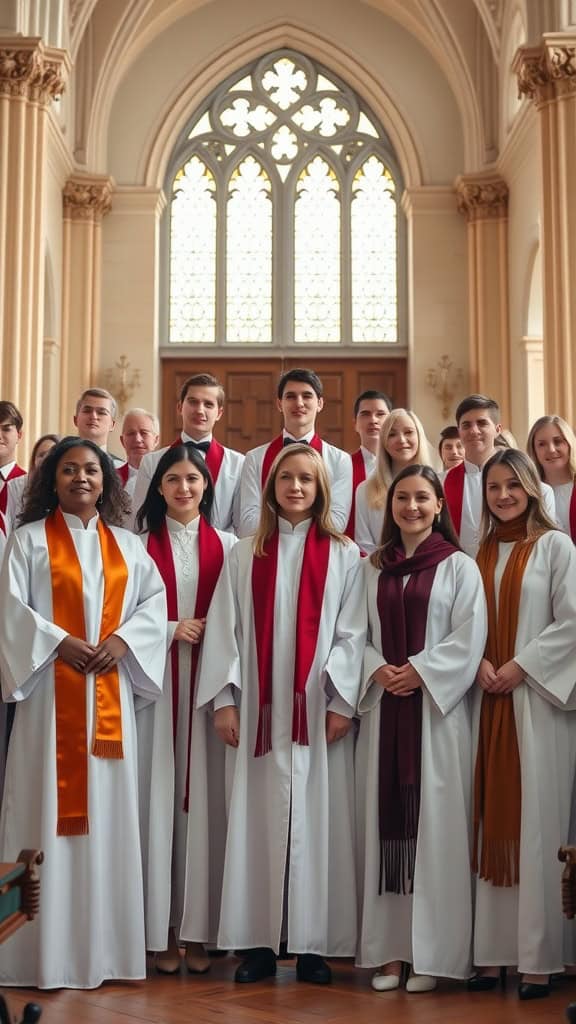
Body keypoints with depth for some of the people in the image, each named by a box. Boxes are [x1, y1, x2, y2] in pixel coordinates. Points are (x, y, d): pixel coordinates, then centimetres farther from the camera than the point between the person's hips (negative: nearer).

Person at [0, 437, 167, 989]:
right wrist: (58, 642, -15)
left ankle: (104, 945, 12)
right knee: (49, 810, -4)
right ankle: (47, 950, 1)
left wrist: (122, 639, -8)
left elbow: (155, 600, 9)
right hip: (51, 691, -3)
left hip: (109, 695, 3)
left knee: (108, 810, 4)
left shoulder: (127, 544, 15)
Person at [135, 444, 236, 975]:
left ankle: (198, 928, 8)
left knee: (205, 797, 0)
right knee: (158, 795, -2)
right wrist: (171, 629, -10)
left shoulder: (226, 545, 9)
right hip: (156, 678, -1)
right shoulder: (141, 545, 6)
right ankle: (161, 929, 7)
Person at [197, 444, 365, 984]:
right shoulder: (244, 554, 11)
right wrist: (223, 698, -4)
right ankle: (259, 941, 7)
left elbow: (352, 632, 0)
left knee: (316, 816, -1)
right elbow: (225, 628, 5)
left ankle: (314, 943, 6)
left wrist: (342, 701, -9)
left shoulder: (343, 554, 6)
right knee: (259, 817, 1)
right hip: (260, 707, 1)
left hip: (319, 706, -1)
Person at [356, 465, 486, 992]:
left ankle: (432, 952, 3)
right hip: (383, 707, 4)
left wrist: (419, 671, -16)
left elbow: (469, 639, -6)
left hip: (437, 708, -3)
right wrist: (378, 670, -8)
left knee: (434, 825, -3)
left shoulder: (459, 566, 2)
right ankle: (389, 949, 9)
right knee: (385, 821, 3)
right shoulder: (374, 568, 14)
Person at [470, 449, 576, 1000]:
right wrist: (479, 663, -7)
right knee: (490, 823, 4)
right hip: (487, 699, 4)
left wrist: (520, 666, -11)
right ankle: (490, 951, 8)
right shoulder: (480, 552, 14)